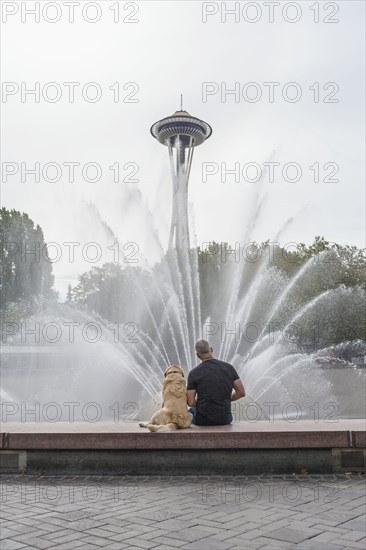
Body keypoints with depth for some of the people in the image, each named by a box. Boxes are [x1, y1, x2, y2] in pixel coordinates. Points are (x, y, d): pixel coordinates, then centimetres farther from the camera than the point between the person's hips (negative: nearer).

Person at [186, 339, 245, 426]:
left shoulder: (194, 373, -9)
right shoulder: (228, 367, -2)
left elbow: (191, 403, -11)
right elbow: (241, 392, 0)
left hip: (202, 420, -2)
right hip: (225, 420, 2)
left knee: (191, 411, 34)